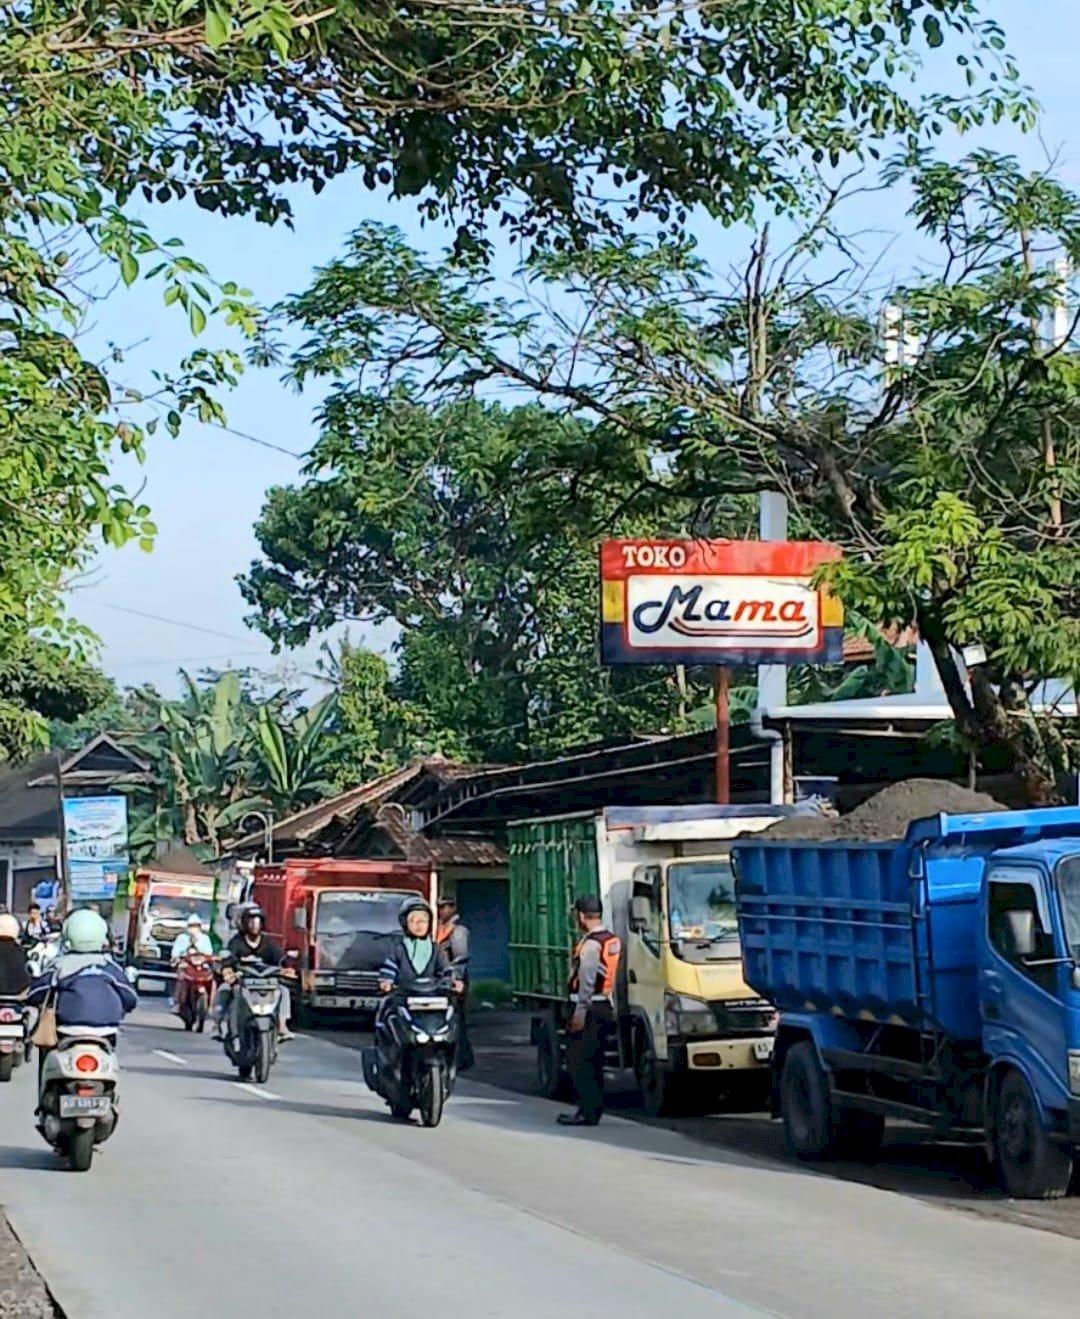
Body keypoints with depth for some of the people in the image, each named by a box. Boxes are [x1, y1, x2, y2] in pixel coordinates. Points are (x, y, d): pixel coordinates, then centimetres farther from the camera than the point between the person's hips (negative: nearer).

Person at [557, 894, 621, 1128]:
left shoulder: (591, 943, -15)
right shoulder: (612, 941, 13)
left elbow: (587, 981, -20)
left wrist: (580, 1011, -21)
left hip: (590, 1010, -9)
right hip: (606, 1007, 9)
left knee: (579, 1061, -6)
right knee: (594, 1063, 15)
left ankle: (588, 1111, -8)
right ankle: (593, 1109, 19)